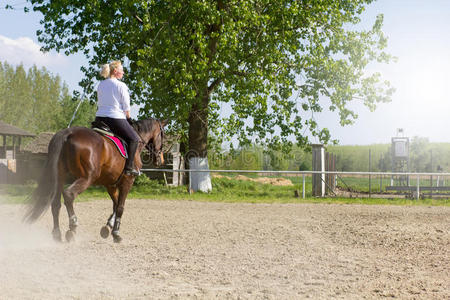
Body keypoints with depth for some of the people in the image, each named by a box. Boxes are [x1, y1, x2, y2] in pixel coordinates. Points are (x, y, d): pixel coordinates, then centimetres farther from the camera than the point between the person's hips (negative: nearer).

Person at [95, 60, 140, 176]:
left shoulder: (100, 85, 12)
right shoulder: (121, 85, -6)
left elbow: (99, 103, 17)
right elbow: (126, 108, -6)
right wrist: (128, 119, 11)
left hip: (99, 118, 6)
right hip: (116, 119, -6)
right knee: (134, 138, 7)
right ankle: (129, 167, -2)